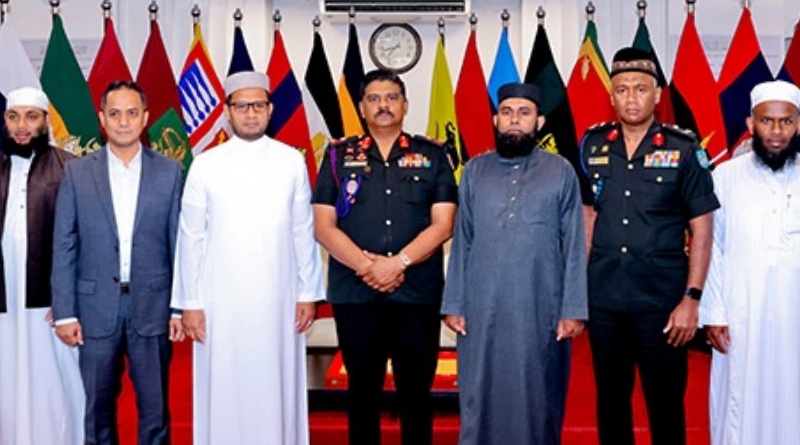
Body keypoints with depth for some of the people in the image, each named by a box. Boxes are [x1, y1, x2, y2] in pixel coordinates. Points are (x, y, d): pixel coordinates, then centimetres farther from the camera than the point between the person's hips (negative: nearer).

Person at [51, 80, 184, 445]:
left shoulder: (169, 172, 2)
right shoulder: (77, 172, 2)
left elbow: (179, 244, 2)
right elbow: (64, 247, 1)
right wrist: (64, 313, -3)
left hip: (152, 306, 0)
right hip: (95, 308, 1)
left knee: (155, 407, 6)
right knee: (98, 408, 12)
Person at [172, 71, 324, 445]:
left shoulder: (292, 162, 2)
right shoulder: (205, 166, 0)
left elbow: (304, 232, 4)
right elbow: (190, 238, 1)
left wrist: (309, 293, 3)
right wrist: (190, 303, -1)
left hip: (278, 301, 0)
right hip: (220, 302, 0)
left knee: (277, 390, 7)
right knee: (223, 393, 5)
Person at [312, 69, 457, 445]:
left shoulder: (432, 156, 7)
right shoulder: (339, 156, 8)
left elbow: (442, 225, -1)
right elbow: (323, 226, 0)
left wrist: (397, 263, -14)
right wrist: (367, 266, -13)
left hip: (418, 294, 0)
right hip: (355, 294, 1)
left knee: (416, 390, 5)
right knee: (363, 389, 10)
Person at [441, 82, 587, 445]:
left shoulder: (561, 172, 3)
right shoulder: (474, 171, 8)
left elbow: (573, 247, 0)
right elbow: (461, 243, 7)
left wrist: (573, 309, -5)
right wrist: (453, 303, 2)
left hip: (540, 310, -1)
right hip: (482, 310, 2)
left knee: (537, 396, 7)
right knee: (481, 395, 8)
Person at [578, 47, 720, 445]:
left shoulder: (684, 149, -5)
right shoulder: (594, 145, 4)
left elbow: (701, 229, -5)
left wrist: (691, 299, -11)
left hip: (661, 299, -3)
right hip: (603, 298, 3)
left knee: (665, 402, 5)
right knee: (610, 398, 14)